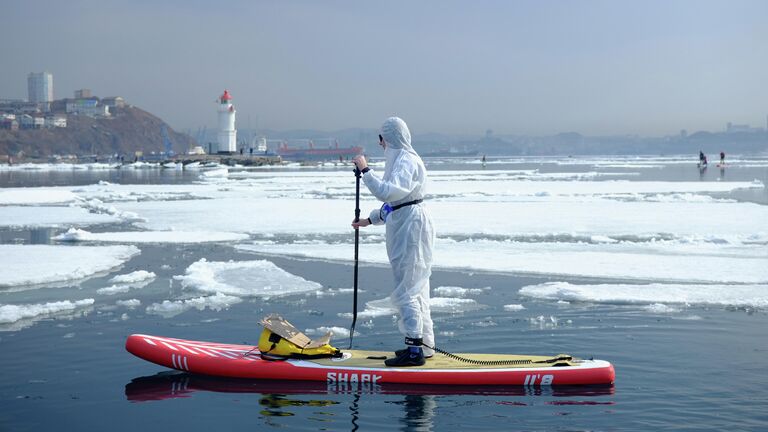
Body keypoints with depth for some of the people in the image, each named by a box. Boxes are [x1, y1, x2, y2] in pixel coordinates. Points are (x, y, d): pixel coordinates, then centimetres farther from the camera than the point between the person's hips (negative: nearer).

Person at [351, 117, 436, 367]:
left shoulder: (407, 162, -16)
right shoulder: (401, 159, 18)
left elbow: (386, 192, -30)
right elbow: (394, 201, 24)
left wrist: (365, 170, -22)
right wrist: (370, 220, 25)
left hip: (410, 228, -11)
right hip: (405, 227, 11)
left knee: (406, 290, -9)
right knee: (416, 288, 14)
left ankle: (415, 351, -7)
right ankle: (423, 345, 21)